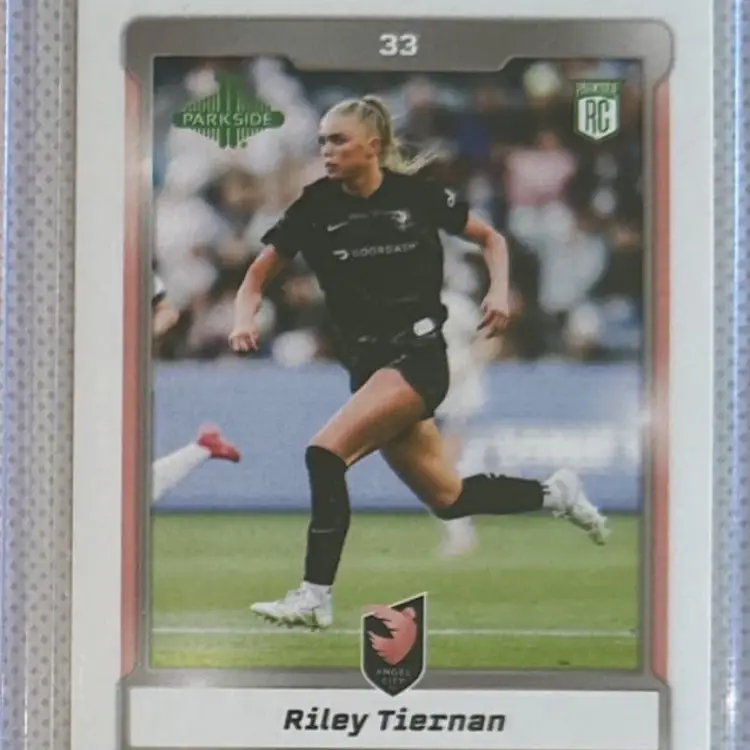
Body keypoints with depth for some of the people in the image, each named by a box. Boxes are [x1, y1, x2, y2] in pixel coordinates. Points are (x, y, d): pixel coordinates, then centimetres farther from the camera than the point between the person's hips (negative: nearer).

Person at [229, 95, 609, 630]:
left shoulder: (418, 194, -5)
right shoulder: (315, 208, 0)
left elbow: (492, 239, 9)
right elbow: (257, 278, 4)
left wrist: (499, 291, -9)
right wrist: (245, 321, -17)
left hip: (418, 355, -5)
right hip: (368, 363, 5)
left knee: (325, 452, -22)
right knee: (448, 498, 10)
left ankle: (315, 595, -13)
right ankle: (553, 494, 34)